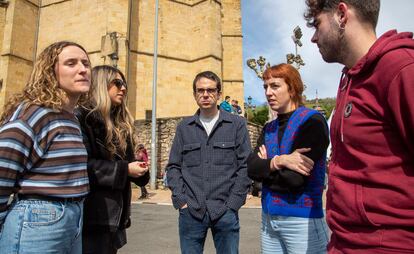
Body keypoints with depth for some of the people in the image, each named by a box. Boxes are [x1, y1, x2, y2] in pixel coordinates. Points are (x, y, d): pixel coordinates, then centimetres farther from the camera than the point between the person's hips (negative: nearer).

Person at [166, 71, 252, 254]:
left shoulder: (237, 124, 2)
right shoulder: (184, 127, 8)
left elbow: (246, 166, -1)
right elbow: (173, 167, 8)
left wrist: (232, 204, -7)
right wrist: (181, 201, -3)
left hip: (225, 212, -1)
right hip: (190, 212, 2)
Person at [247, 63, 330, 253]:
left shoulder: (312, 121, -12)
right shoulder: (269, 128, 8)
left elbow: (294, 177, -21)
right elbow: (251, 168, -5)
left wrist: (267, 165, -6)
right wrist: (279, 161, -21)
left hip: (302, 219, -6)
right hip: (268, 218, 6)